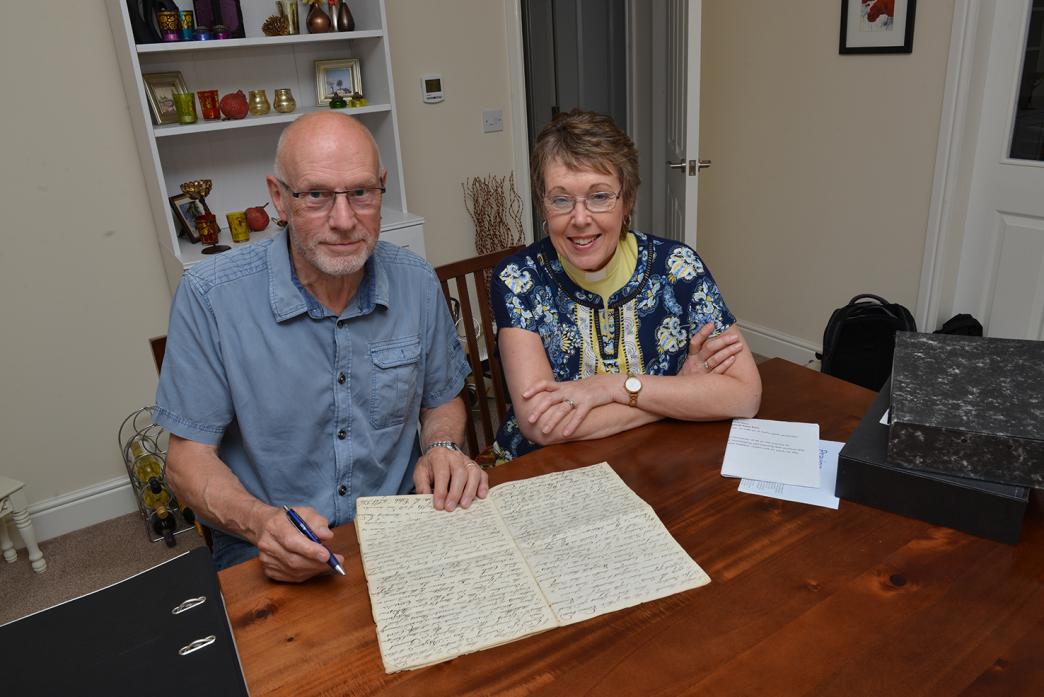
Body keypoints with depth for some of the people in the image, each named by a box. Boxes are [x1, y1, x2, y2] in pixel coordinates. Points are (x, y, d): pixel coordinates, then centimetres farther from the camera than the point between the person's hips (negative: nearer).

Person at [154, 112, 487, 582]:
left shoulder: (417, 283, -1)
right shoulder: (209, 297, -11)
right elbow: (188, 458, -7)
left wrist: (443, 449, -8)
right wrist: (260, 522, -25)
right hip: (267, 559, -3)